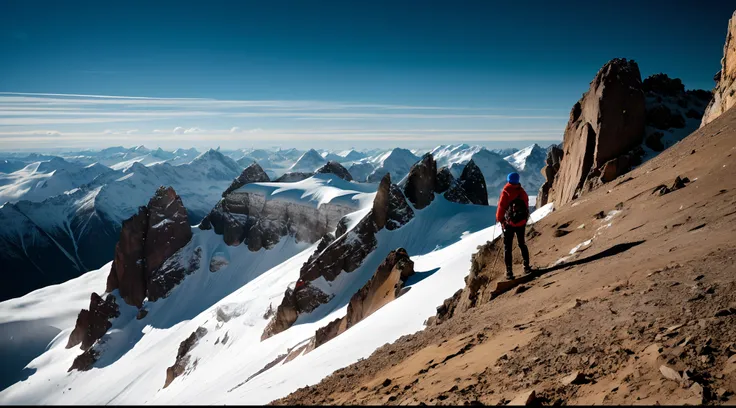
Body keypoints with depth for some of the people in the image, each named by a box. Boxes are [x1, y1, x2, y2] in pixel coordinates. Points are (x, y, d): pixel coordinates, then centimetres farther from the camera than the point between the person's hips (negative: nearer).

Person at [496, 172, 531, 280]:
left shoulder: (506, 192, -13)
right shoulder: (522, 191, 1)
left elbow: (501, 207, -11)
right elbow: (526, 205, 7)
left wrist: (499, 219, 5)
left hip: (509, 223, -4)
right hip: (521, 222, 4)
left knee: (507, 247, 3)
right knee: (522, 244, 22)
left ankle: (509, 272, 0)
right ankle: (527, 266, 25)